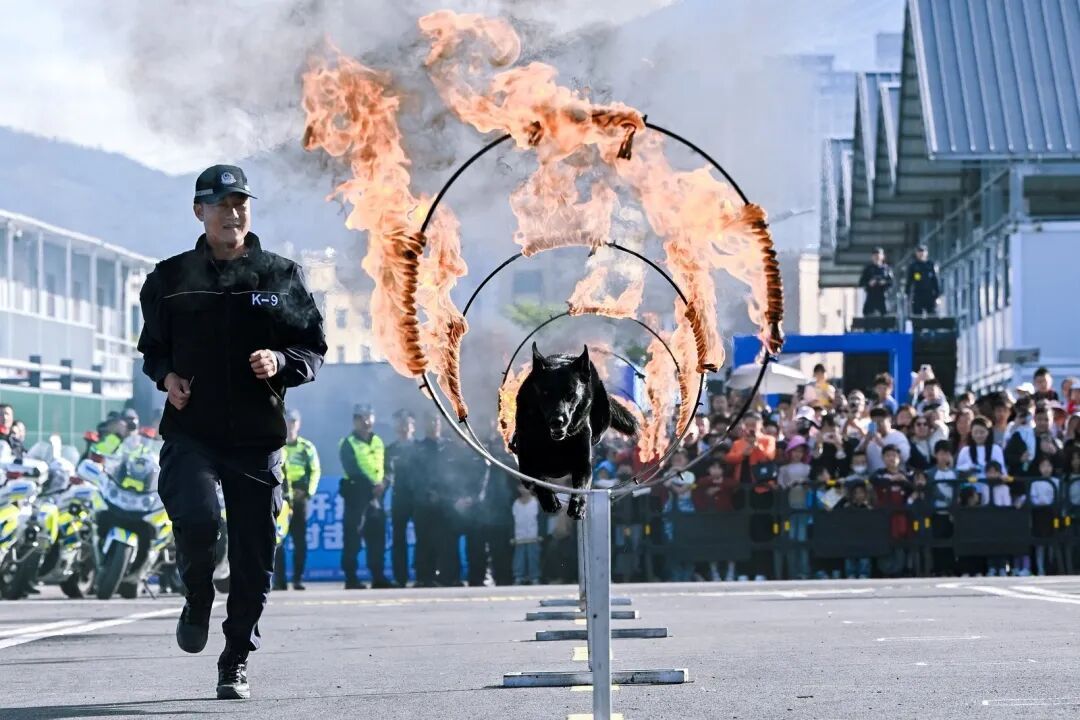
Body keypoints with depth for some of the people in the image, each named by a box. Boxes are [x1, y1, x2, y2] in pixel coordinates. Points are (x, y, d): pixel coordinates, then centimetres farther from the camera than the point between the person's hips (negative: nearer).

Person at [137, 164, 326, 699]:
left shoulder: (280, 276, 6)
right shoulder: (171, 278, 8)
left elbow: (314, 350, 9)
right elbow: (152, 346, 19)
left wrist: (280, 362, -12)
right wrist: (165, 376, -2)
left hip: (258, 438, 1)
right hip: (190, 433, -1)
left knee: (254, 556, 3)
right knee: (196, 516, -27)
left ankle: (235, 664, 20)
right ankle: (198, 600, 6)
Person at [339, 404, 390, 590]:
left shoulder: (378, 442, 16)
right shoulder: (348, 444, -2)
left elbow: (386, 467, 12)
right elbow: (353, 470, -12)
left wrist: (383, 483, -8)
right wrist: (372, 486, -19)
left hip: (376, 496, 6)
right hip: (356, 495, -6)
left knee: (377, 537, 6)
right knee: (352, 539, -6)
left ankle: (378, 578, 11)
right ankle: (351, 579, -5)